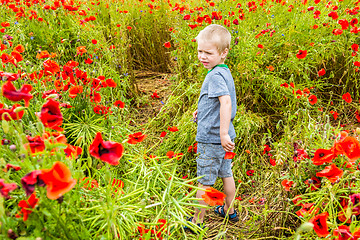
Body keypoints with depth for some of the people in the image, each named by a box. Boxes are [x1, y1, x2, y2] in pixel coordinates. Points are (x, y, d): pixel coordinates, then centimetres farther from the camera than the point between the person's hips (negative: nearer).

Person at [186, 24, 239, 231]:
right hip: (224, 137, 9)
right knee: (226, 174, 22)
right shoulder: (225, 72, 7)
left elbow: (226, 101, -35)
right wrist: (202, 111, 17)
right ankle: (229, 211, 39)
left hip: (211, 139, -9)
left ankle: (197, 220, 20)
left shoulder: (215, 76, -22)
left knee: (205, 181, 5)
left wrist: (223, 134, -35)